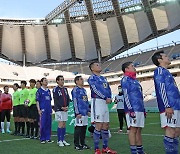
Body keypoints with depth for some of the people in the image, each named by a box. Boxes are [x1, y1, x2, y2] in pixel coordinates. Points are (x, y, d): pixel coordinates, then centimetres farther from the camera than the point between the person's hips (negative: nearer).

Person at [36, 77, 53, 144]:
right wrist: (39, 110, -11)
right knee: (43, 124, -3)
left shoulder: (48, 90, 15)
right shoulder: (39, 90, 0)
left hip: (49, 110, 5)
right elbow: (37, 101, -3)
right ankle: (42, 139, 7)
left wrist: (51, 109, 14)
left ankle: (48, 138, 14)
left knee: (49, 124, 7)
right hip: (43, 110, -5)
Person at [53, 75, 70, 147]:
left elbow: (68, 98, 13)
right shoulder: (55, 89, -5)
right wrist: (62, 107, -14)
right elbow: (56, 100, -11)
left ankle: (63, 140, 15)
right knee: (60, 124, -7)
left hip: (65, 109, 6)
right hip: (59, 109, -6)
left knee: (64, 124, 8)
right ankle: (59, 141, 2)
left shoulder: (65, 89, 14)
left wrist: (67, 106, -1)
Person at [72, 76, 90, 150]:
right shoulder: (75, 90, -7)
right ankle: (76, 145, 4)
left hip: (85, 113, 8)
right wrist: (77, 113, -16)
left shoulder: (84, 90, 18)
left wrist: (88, 110, 17)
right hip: (80, 113, -8)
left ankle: (83, 143, 21)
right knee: (78, 128, -4)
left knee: (84, 128, 12)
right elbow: (75, 102, -12)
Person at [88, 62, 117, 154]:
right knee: (99, 126, -8)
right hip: (97, 102, -8)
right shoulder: (92, 78, -4)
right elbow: (96, 90, -15)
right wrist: (106, 98, -15)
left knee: (106, 125, 11)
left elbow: (108, 89, 14)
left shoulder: (103, 78, 21)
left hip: (105, 103, 8)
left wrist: (110, 98, -4)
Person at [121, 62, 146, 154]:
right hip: (133, 109, -9)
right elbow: (126, 95, -13)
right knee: (133, 129, -7)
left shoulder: (135, 80, 22)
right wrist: (131, 110, -20)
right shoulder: (125, 79, -4)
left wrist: (143, 109, 21)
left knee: (139, 130, 11)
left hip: (140, 109, 9)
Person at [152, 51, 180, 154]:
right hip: (170, 107, -10)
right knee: (170, 131, -9)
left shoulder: (166, 71, 24)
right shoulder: (160, 70, -4)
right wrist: (167, 106, -22)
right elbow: (161, 89, -16)